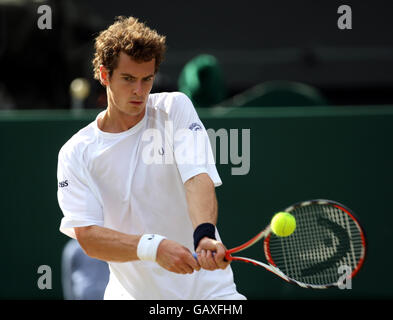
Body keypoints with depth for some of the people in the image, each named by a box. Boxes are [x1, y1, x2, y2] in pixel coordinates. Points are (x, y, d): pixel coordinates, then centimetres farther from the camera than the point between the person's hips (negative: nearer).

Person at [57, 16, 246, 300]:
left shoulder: (176, 108, 2)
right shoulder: (76, 154, -1)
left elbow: (198, 177, -13)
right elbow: (87, 236, -11)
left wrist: (204, 235, -33)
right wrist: (153, 247, -28)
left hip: (207, 285, -1)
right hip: (130, 292, 1)